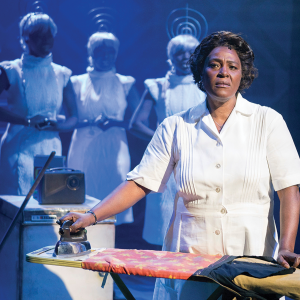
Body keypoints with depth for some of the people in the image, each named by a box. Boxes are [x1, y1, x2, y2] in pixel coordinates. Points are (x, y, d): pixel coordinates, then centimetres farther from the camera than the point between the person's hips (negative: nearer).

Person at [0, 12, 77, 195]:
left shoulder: (62, 75, 9)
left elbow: (73, 119, 7)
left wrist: (53, 125, -14)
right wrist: (27, 121, -23)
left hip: (50, 149, 3)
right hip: (18, 148, -3)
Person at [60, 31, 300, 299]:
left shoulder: (267, 121, 3)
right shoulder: (176, 127, 6)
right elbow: (140, 183, 3)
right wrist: (91, 216, -9)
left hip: (252, 256, -1)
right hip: (189, 255, 1)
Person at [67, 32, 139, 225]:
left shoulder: (125, 84, 9)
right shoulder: (77, 83, 8)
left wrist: (113, 122, -13)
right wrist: (88, 122, -15)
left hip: (114, 151, 0)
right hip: (84, 150, 0)